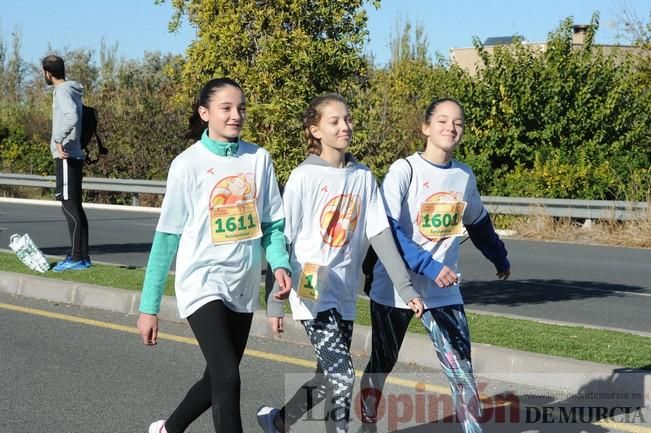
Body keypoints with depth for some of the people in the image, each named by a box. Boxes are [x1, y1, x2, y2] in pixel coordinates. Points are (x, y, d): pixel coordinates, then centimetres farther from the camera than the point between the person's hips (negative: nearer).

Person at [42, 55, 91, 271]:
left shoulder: (63, 91, -12)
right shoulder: (71, 91, 17)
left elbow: (72, 117, -29)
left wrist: (59, 140, -25)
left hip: (66, 156, -10)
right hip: (72, 155, 10)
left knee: (70, 206, -8)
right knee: (74, 206, 12)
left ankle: (78, 258, -8)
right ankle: (81, 255, 16)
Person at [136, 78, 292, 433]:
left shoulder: (258, 159, 1)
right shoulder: (188, 164, -9)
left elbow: (272, 223, 7)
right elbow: (167, 235, -6)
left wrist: (279, 263, -15)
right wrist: (149, 307, -5)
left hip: (243, 286, 5)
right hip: (202, 281, -5)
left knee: (218, 380, 17)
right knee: (227, 378, -18)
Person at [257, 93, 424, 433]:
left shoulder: (363, 177, 5)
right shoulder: (304, 177, -9)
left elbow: (380, 233, 2)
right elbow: (282, 239, -7)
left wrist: (405, 287, -5)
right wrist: (275, 301, -9)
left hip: (345, 292, 6)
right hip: (313, 291, -6)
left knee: (329, 378, 14)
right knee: (342, 375, -14)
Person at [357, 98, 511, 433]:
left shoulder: (464, 176, 3)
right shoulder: (404, 170, -13)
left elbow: (479, 223, 22)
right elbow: (385, 229, -23)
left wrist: (500, 259, 32)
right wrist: (429, 266, -31)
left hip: (443, 291, 3)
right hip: (394, 288, -3)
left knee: (461, 369, -4)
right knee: (382, 364, 12)